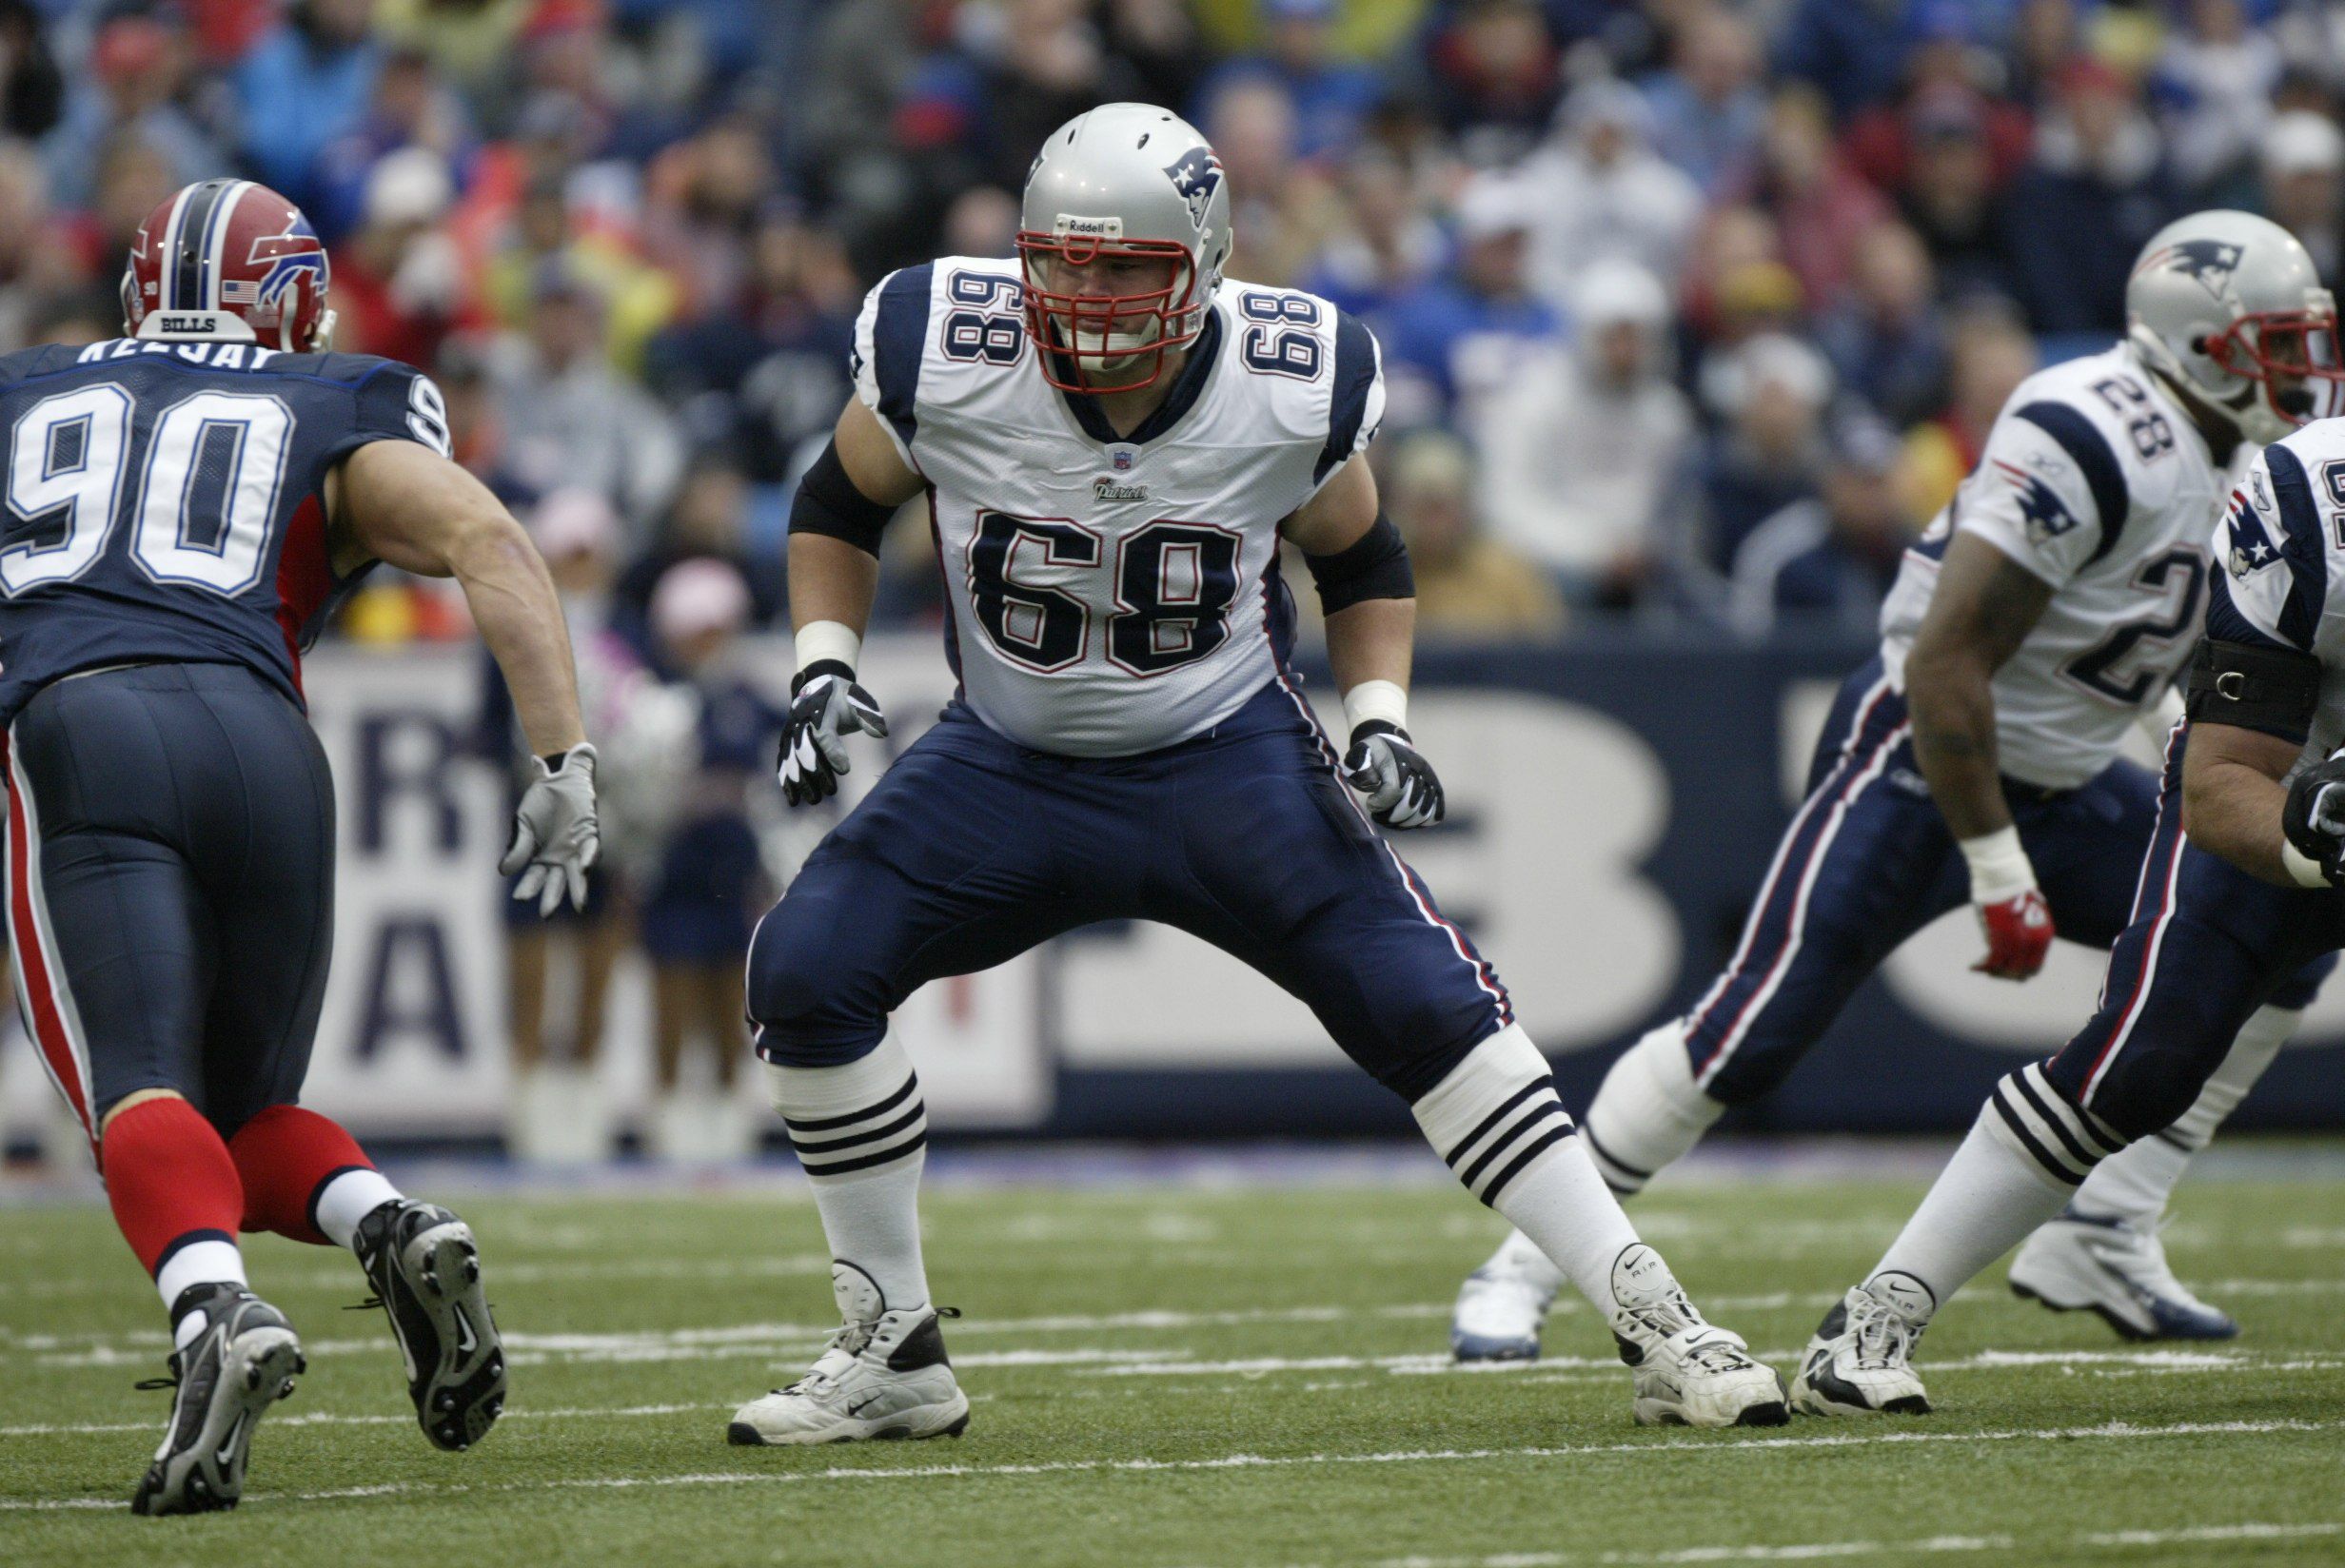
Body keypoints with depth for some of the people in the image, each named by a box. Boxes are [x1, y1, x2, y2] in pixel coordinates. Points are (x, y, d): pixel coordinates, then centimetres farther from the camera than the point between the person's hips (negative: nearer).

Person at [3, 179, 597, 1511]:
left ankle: (219, 1314, -45)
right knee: (249, 1116, 17)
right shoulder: (335, 418, 23)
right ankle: (393, 1227, -14)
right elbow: (487, 540, 6)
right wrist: (566, 762, 3)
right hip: (263, 749, 1)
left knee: (142, 1100, -15)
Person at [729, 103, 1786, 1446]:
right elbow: (844, 504, 3)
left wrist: (1380, 722, -9)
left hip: (1227, 758, -1)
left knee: (1428, 1005, -15)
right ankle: (896, 1353, 0)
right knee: (807, 974, -16)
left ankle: (1661, 1330, -9)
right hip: (1012, 767, 1)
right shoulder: (945, 353, -18)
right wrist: (825, 670, -10)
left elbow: (1363, 561, 4)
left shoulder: (1290, 388, -17)